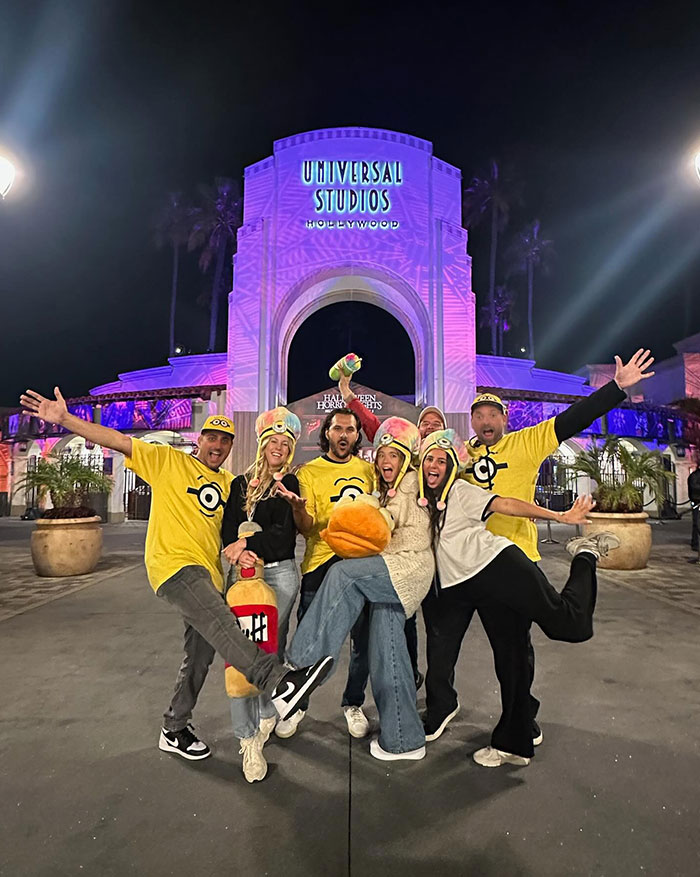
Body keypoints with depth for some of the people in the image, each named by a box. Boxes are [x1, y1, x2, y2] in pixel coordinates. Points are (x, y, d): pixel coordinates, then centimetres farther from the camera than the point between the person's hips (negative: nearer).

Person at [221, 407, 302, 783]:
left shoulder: (289, 484, 5)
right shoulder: (241, 483, 14)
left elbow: (284, 534, -6)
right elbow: (228, 529, 5)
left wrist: (247, 544, -15)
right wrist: (237, 552, -14)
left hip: (278, 573, -2)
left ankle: (267, 716, 27)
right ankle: (249, 740, 4)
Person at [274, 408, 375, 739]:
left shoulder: (368, 470, 8)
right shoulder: (308, 472, 0)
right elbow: (306, 528, -7)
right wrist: (297, 506, -27)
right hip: (321, 561, -2)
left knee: (364, 639, 10)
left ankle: (353, 704, 32)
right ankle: (297, 705, 28)